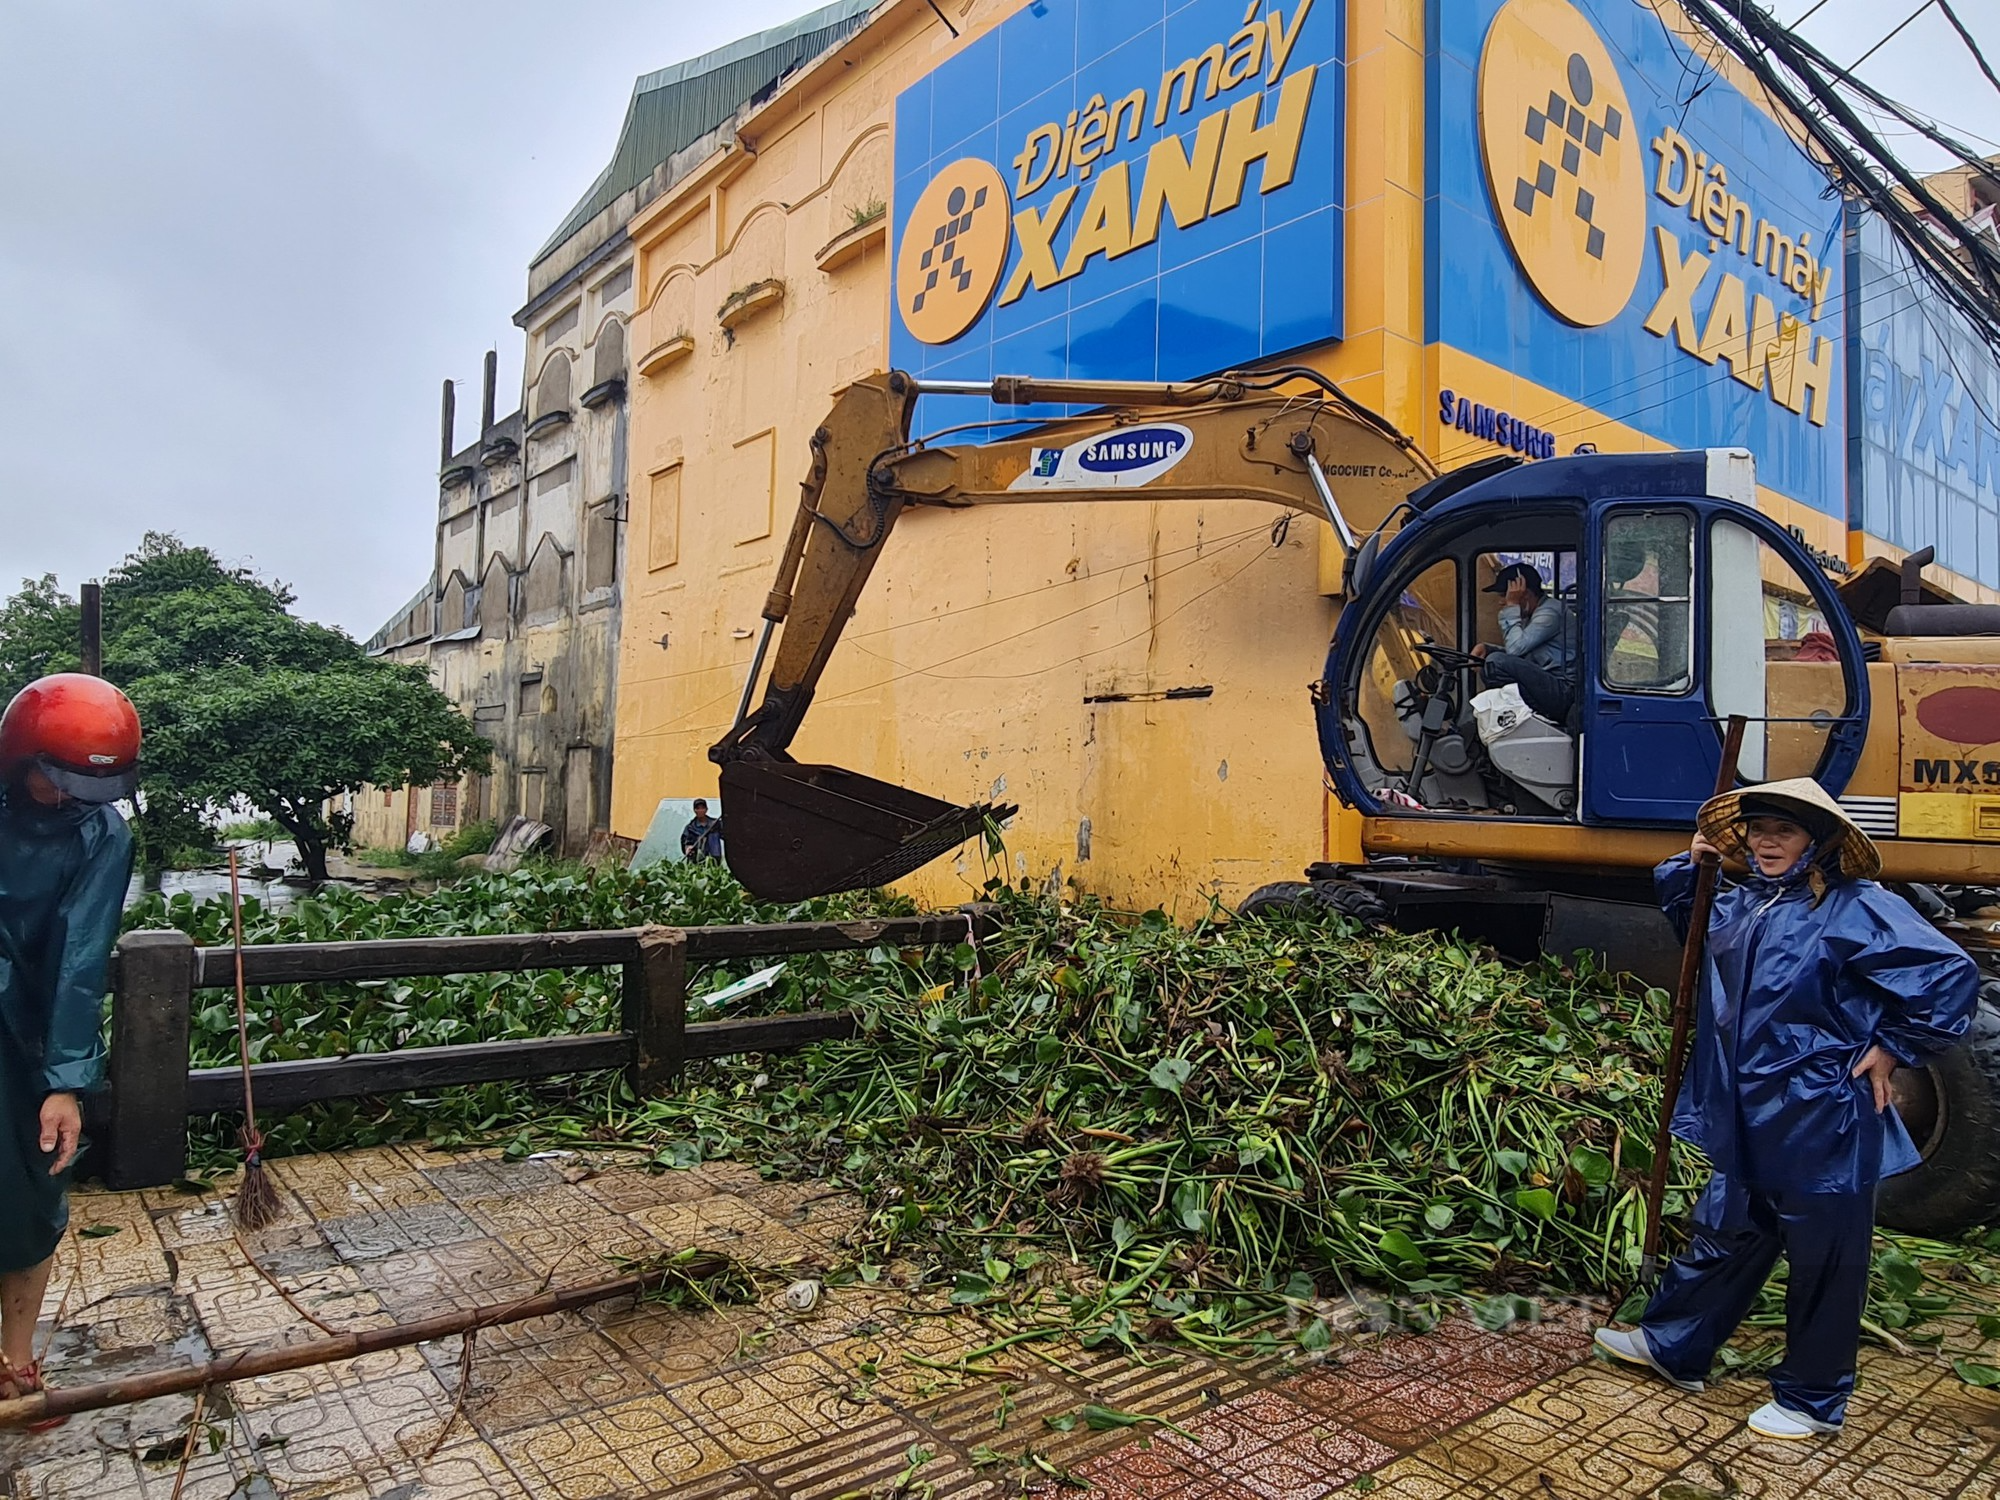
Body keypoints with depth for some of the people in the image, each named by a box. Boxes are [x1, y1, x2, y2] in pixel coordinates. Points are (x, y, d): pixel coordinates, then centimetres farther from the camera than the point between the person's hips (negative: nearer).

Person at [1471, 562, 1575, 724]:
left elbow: (1516, 648, -23)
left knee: (1496, 662, -24)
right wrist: (1486, 649, 4)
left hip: (1563, 694, -10)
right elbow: (1517, 652, 23)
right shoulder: (1532, 614, 17)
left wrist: (1512, 606, -14)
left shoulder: (1550, 612, -13)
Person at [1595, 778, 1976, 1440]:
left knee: (1823, 1265, 11)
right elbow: (1684, 912, 27)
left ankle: (1811, 1400, 28)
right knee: (1722, 1238, 20)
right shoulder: (1739, 906, 7)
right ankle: (1670, 1346, 34)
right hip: (1747, 1125, 7)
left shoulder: (1856, 909, -14)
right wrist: (1692, 863, 8)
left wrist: (1894, 1048, -10)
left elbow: (1951, 975, -16)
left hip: (1821, 1126, -7)